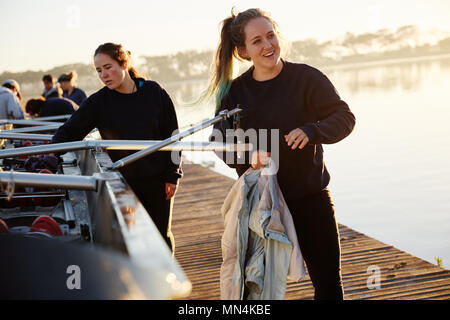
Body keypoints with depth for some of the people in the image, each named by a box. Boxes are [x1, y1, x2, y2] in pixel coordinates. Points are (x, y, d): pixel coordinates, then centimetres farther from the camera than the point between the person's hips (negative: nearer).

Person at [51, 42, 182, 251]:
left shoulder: (154, 92, -3)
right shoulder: (98, 102, -2)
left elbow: (172, 134, 1)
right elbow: (70, 131, -5)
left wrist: (172, 175, -2)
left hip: (157, 180, 0)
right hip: (124, 182, 1)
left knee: (161, 236, 8)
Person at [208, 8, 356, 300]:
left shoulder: (306, 77, -6)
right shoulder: (234, 92, 0)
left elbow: (344, 117, -7)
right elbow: (222, 141, -6)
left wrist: (311, 131, -27)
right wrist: (249, 155, -28)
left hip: (311, 196, -2)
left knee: (328, 281, 7)